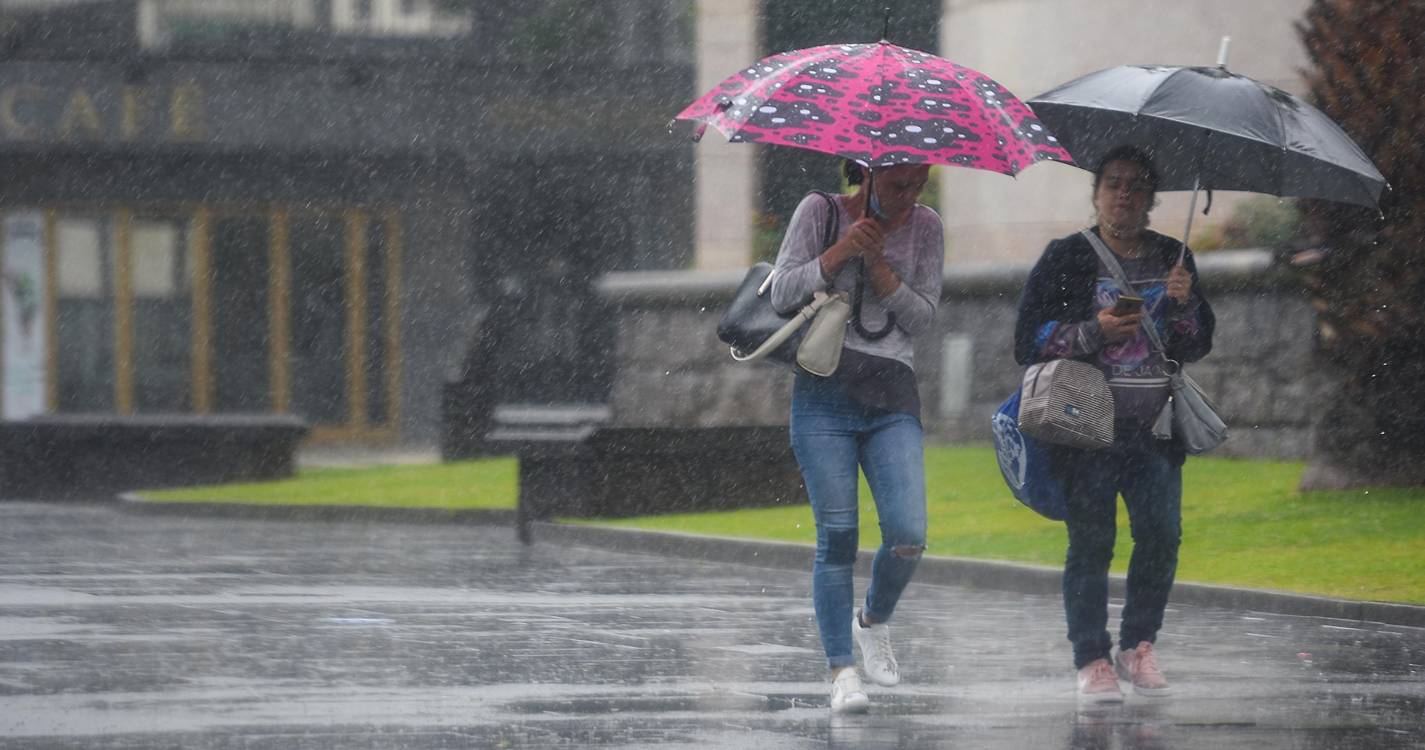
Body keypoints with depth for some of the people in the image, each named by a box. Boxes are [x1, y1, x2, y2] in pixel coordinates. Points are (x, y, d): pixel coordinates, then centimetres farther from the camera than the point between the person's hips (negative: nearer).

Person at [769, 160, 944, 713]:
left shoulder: (925, 227, 9)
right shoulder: (820, 212, 2)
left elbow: (923, 316, 4)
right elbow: (782, 294, -3)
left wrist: (879, 267, -9)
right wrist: (842, 250, -12)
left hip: (893, 399, 2)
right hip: (824, 395, -2)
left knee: (908, 536, -13)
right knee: (837, 538, -8)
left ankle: (873, 622, 17)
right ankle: (842, 672, -2)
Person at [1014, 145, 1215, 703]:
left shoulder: (1173, 260, 14)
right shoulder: (1065, 260, 4)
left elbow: (1198, 346, 13)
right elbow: (1029, 341, -1)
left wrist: (1184, 305, -7)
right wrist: (1094, 333, -15)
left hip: (1155, 427, 3)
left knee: (1161, 534, -5)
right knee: (1090, 541, -7)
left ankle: (1138, 646, 11)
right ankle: (1091, 660, -1)